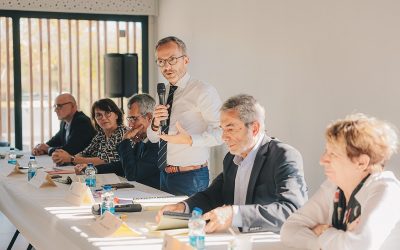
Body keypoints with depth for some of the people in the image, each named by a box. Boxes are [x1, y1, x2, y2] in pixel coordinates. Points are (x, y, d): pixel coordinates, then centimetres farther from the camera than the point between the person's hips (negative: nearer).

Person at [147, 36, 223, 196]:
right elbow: (153, 138, 15)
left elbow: (220, 132, -22)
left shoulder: (203, 91, -12)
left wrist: (189, 140, -32)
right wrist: (155, 124, -5)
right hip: (165, 175, 7)